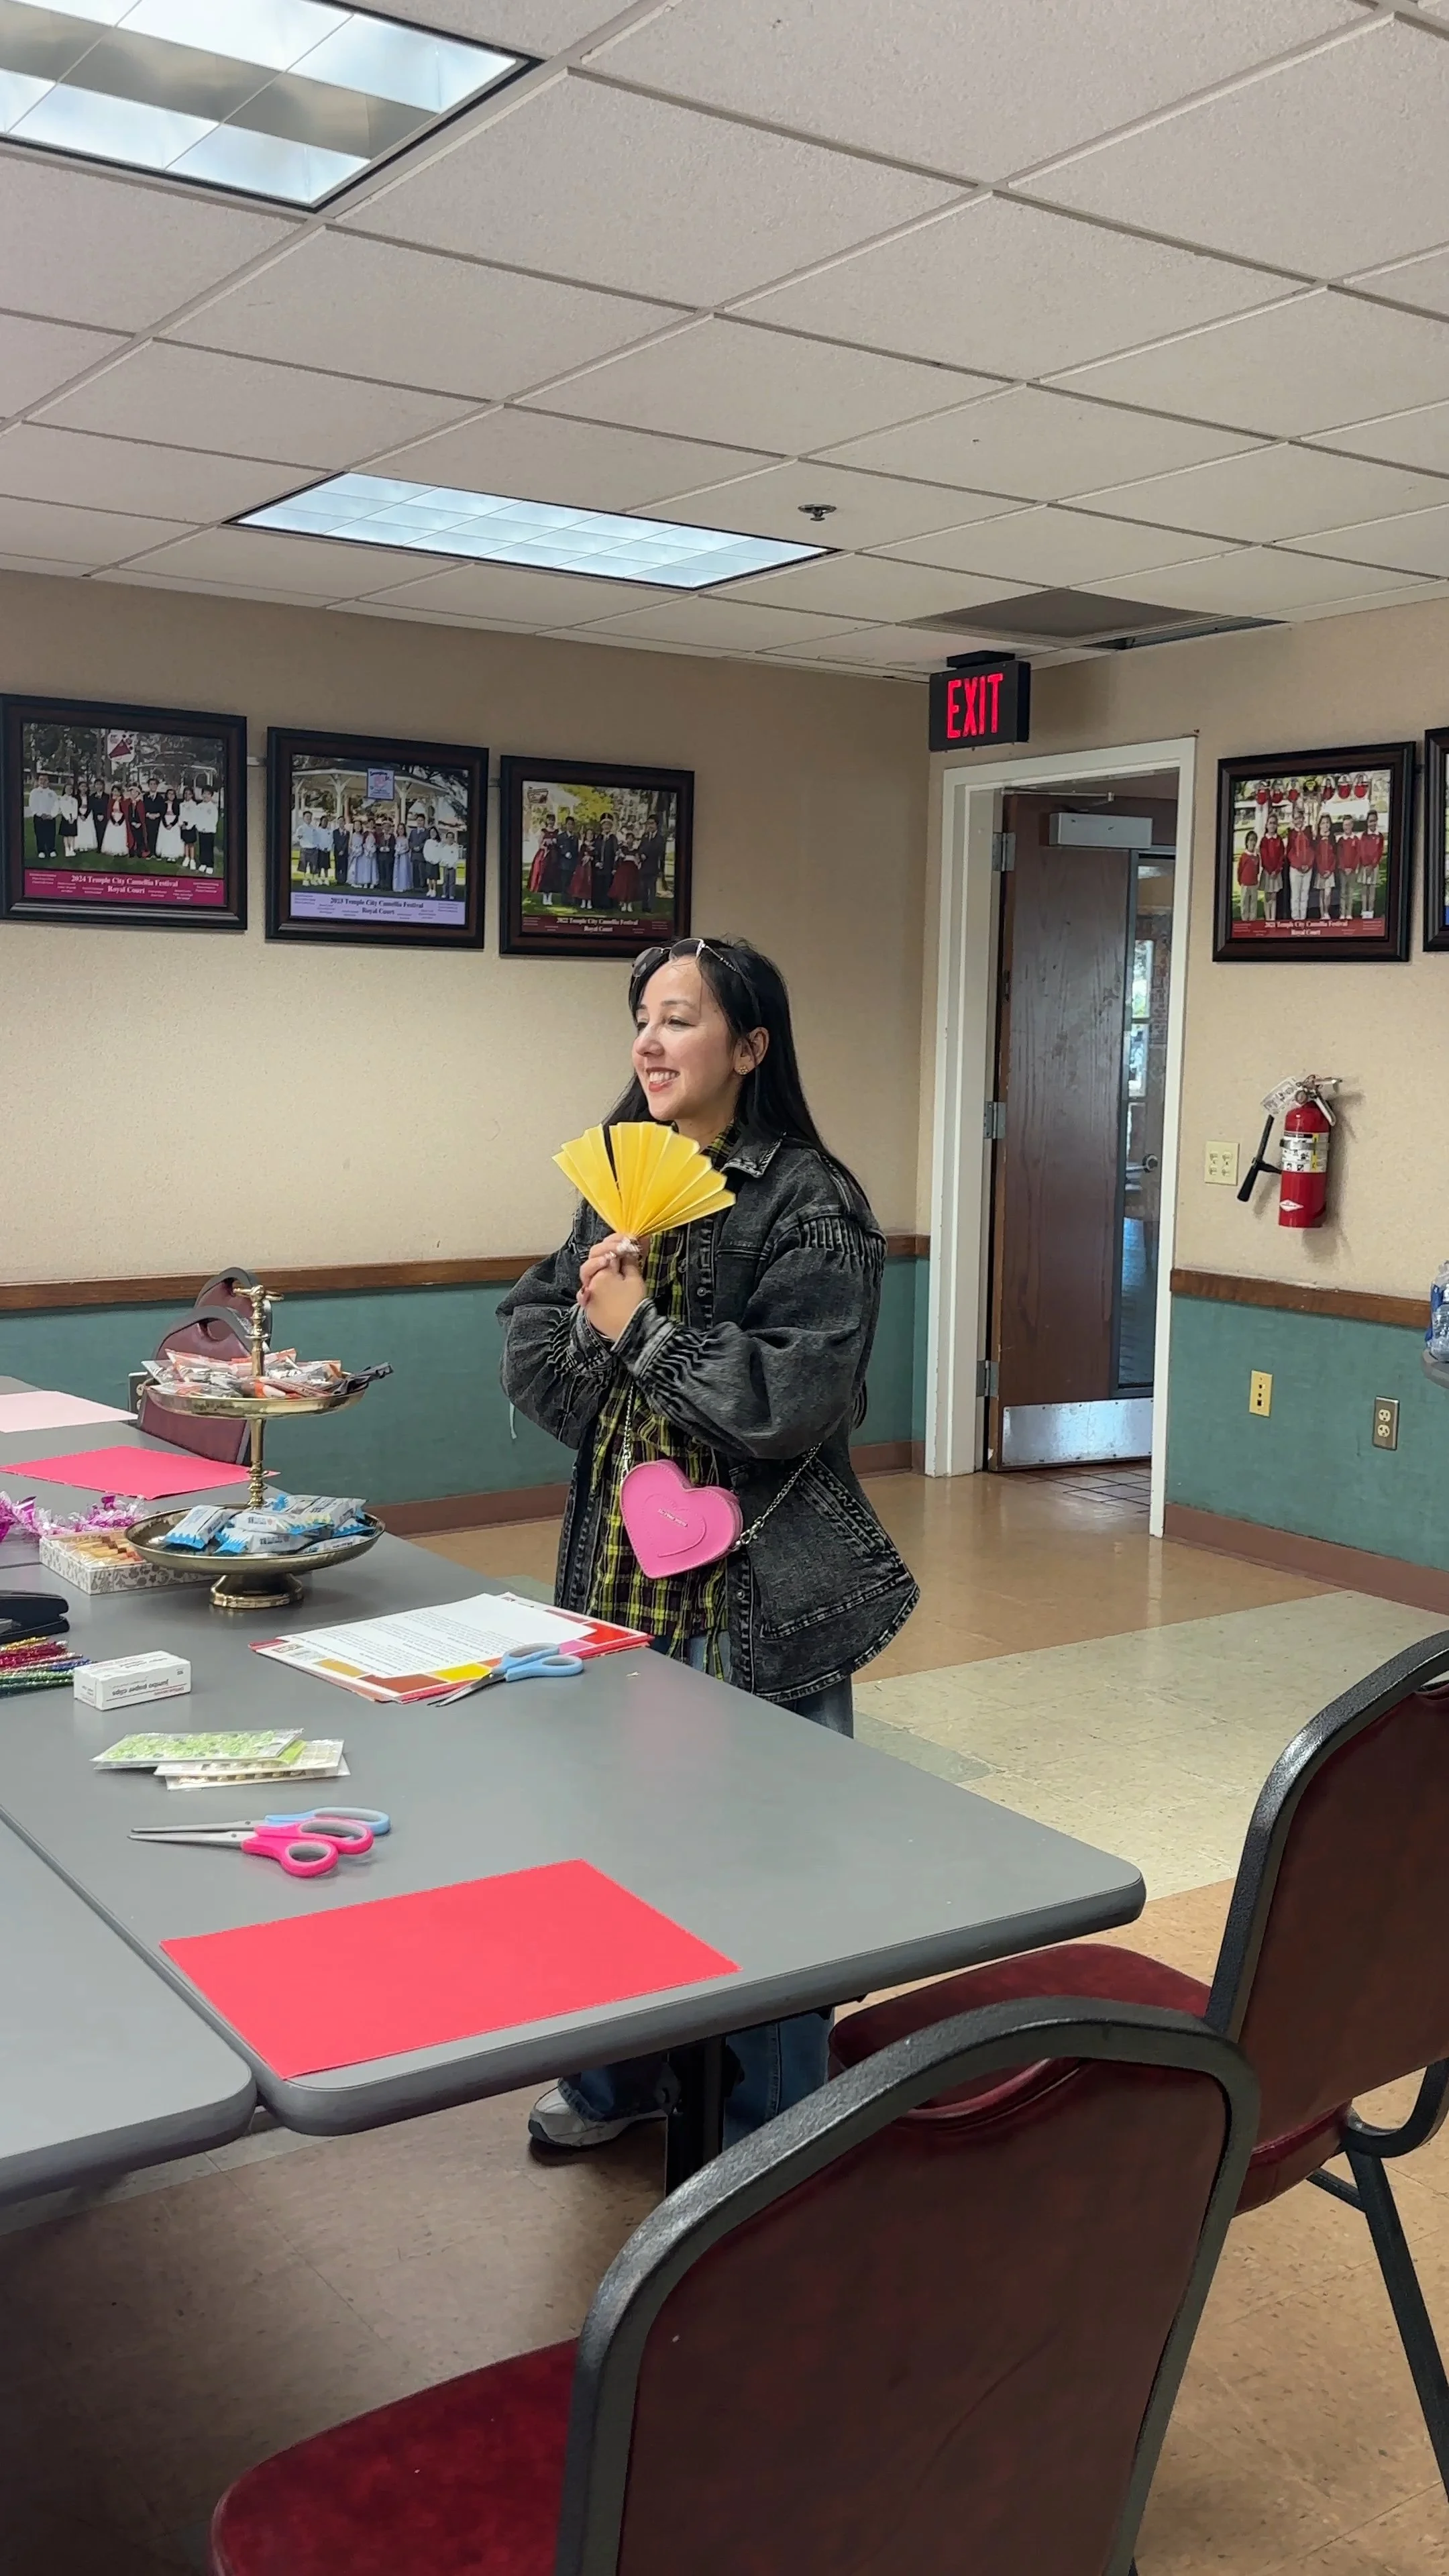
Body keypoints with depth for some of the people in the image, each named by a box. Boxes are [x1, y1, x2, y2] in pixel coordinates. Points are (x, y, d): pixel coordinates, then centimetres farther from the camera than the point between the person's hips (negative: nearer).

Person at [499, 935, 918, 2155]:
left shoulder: (808, 1202, -12)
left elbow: (795, 1395, -22)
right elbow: (528, 1347, 8)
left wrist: (642, 1332, -18)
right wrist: (586, 1318, -12)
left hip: (758, 1588, -6)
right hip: (620, 1565, 7)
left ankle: (777, 2133, 24)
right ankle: (619, 2082, 39)